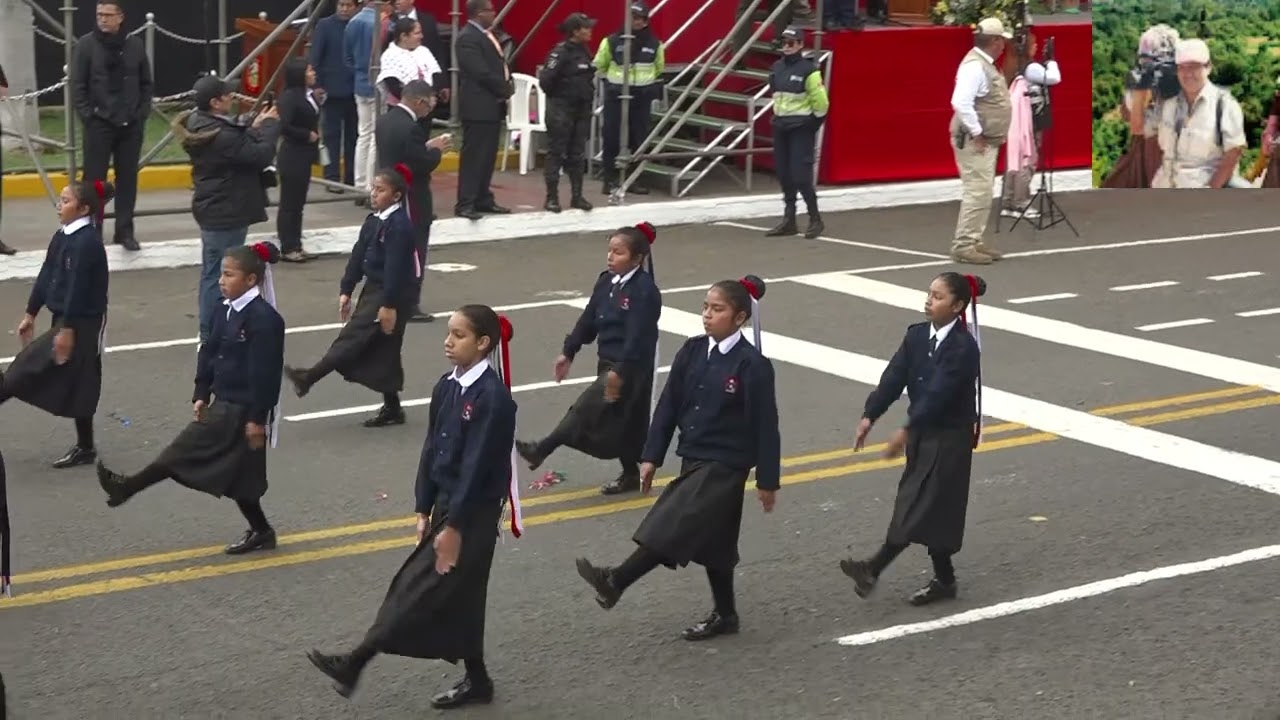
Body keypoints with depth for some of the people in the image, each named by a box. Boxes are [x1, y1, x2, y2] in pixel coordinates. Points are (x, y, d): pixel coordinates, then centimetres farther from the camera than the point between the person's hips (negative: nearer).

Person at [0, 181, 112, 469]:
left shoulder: (87, 242, -19)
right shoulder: (63, 236, 8)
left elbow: (78, 288, -22)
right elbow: (46, 276, 14)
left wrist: (67, 329, -22)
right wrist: (31, 314, 16)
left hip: (82, 323, -9)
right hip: (64, 318, 9)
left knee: (29, 365, -9)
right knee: (74, 384, 13)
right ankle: (85, 447, 21)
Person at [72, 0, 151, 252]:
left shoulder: (135, 45, 4)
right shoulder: (86, 45, -4)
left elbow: (146, 83, 10)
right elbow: (77, 86, -3)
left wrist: (143, 113, 1)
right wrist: (88, 116, -8)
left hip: (131, 125, 3)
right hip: (99, 124, -3)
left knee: (128, 179, 7)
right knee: (94, 179, -1)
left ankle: (125, 232, 16)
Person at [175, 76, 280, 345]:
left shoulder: (199, 124, 4)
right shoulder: (221, 136, -27)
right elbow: (261, 156, -23)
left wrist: (255, 126, 1)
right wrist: (271, 126, -10)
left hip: (212, 210, 11)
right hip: (226, 214, -11)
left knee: (212, 273, 19)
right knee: (219, 276, -2)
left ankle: (210, 332, 30)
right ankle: (211, 336, 6)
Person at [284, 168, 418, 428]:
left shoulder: (400, 226, -19)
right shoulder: (373, 221, 9)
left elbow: (395, 268, -22)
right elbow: (358, 255, 13)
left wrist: (389, 305, -23)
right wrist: (346, 290, 10)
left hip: (392, 294, -10)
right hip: (373, 289, 10)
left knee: (352, 337, -9)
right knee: (380, 350, 12)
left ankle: (308, 378, -9)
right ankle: (391, 408, 18)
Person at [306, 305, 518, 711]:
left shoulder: (493, 398, -20)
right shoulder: (447, 387, 5)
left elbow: (476, 467, -20)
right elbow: (432, 449, 10)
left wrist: (453, 527, -19)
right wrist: (425, 510, 9)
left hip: (473, 513, -9)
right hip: (446, 503, 9)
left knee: (419, 590, -6)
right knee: (456, 597, 14)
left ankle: (355, 666, -5)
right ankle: (476, 681, 25)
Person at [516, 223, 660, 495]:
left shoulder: (645, 290, -18)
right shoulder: (606, 282, 7)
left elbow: (638, 336, -22)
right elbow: (588, 320, 14)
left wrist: (620, 371, -25)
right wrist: (569, 352, 13)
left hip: (631, 368, -9)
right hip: (608, 363, 9)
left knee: (586, 408, -13)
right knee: (617, 420, 15)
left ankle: (541, 450, -15)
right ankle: (631, 474, 25)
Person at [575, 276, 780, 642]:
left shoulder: (753, 365, -15)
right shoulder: (692, 352, 2)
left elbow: (765, 425, -11)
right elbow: (668, 405, 7)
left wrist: (767, 480, -8)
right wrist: (652, 456, 5)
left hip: (725, 465, -7)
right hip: (693, 459, 7)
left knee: (674, 526, -15)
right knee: (711, 539, 15)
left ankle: (615, 583, -15)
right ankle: (725, 615, 27)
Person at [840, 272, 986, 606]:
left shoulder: (964, 347, -18)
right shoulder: (916, 336, 3)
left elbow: (939, 393, -25)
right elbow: (893, 378, -3)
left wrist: (907, 430, -31)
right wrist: (869, 416, -16)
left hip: (950, 437, -8)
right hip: (922, 433, 8)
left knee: (921, 506, -7)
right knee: (932, 509, 12)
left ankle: (874, 569, -10)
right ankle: (944, 579, 21)